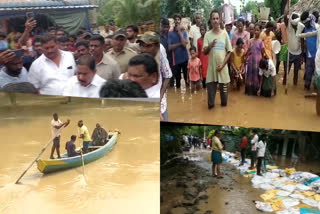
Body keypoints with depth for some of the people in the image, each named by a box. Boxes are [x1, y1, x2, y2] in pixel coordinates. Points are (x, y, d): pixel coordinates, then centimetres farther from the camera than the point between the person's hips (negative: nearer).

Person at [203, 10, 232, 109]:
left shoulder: (224, 33, 1)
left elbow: (229, 51, 2)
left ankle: (224, 102, 28)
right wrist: (210, 46, -28)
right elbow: (204, 52, -7)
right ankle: (211, 104, 18)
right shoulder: (207, 34, -1)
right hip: (211, 66, 0)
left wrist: (222, 64, -8)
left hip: (223, 66, 0)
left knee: (224, 86, 8)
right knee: (210, 85, 1)